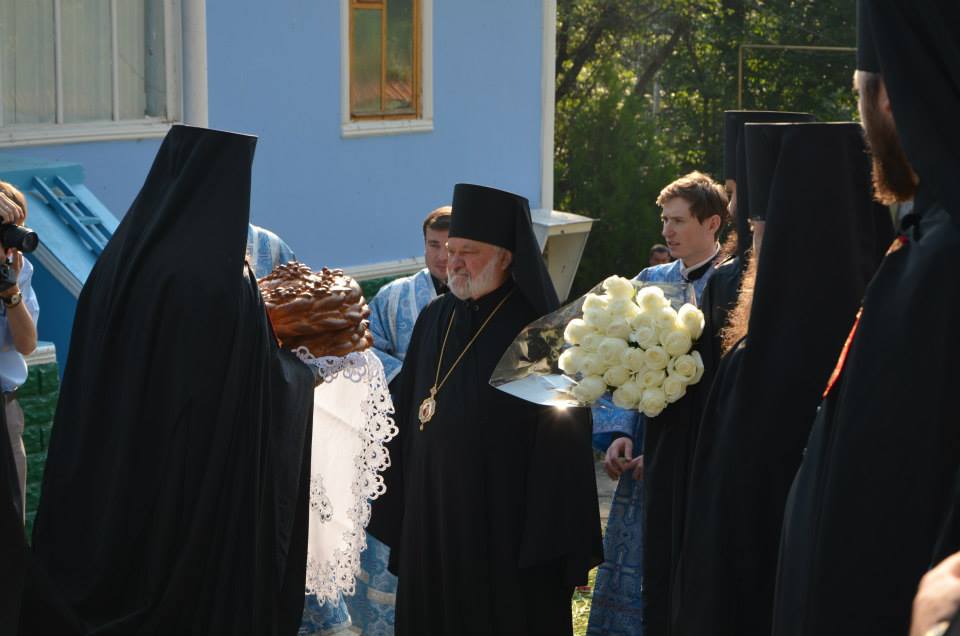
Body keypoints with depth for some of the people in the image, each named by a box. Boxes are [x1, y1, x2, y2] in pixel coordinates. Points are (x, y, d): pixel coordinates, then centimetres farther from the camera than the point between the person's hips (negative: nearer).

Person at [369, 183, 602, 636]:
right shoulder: (434, 320, 7)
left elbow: (565, 445, -12)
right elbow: (408, 420, 12)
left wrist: (566, 547, -15)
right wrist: (400, 516, 10)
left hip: (509, 530, -5)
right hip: (431, 524, 5)